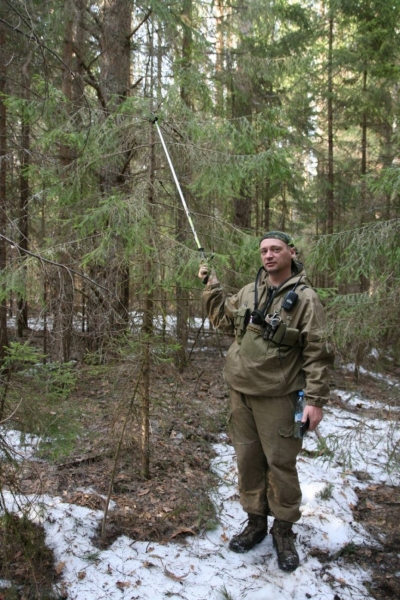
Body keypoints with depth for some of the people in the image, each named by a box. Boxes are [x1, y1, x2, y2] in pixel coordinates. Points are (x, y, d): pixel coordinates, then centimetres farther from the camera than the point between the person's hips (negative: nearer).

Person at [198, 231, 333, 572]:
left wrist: (316, 399, -16)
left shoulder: (304, 298, -10)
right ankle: (256, 521, 32)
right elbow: (223, 318, 22)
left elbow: (317, 353, -11)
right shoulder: (248, 292, 7)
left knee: (280, 464, 5)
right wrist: (211, 284, 14)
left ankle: (283, 531, 25)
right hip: (240, 391, 6)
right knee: (248, 460, 15)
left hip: (277, 397, -5)